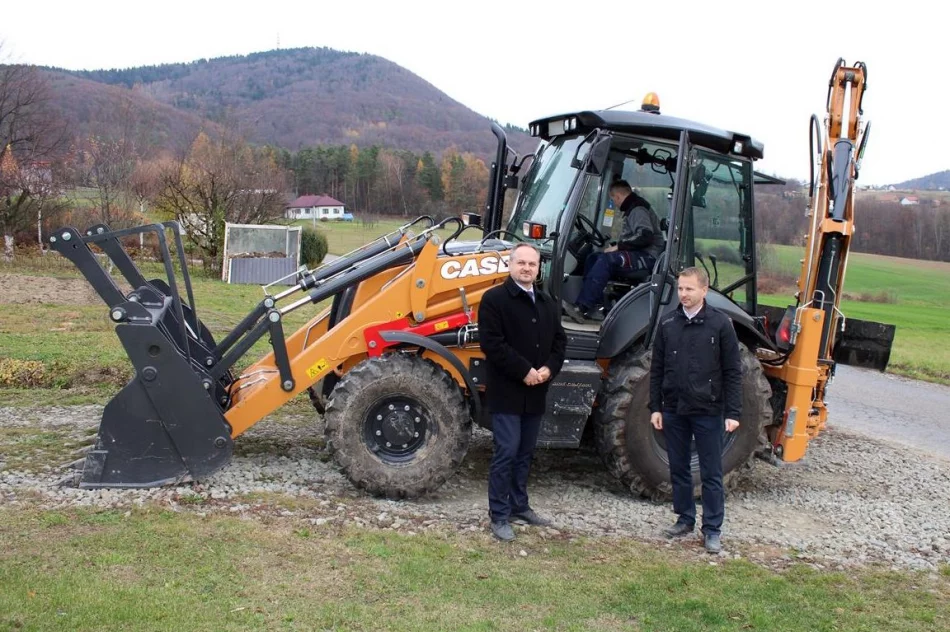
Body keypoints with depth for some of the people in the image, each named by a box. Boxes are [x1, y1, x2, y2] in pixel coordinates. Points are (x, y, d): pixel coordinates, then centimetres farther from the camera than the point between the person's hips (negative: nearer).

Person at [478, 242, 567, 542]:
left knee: (525, 453, 16)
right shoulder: (494, 299, -8)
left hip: (536, 393, 7)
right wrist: (524, 371, -19)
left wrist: (548, 369, -6)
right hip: (507, 391, -7)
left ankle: (519, 506, 28)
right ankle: (499, 515, 2)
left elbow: (559, 341, 14)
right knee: (506, 453, -6)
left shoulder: (548, 304, 14)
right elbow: (491, 343, -17)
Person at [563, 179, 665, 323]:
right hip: (639, 254, 10)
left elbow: (645, 235, -22)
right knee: (593, 257, -2)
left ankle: (580, 308, -33)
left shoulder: (638, 209, -9)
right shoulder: (632, 208, 23)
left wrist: (618, 246, -17)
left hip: (648, 256, -10)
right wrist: (615, 245, 11)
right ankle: (594, 307, -13)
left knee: (607, 260, -29)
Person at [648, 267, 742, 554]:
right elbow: (657, 369, 8)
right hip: (674, 411, 4)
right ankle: (685, 518, 29)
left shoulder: (720, 324, -6)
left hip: (708, 412, -3)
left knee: (711, 474, 4)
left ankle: (712, 529, 14)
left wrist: (733, 412, -8)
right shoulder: (668, 324, 4)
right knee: (678, 469, 14)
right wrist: (655, 407, 4)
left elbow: (732, 372, -5)